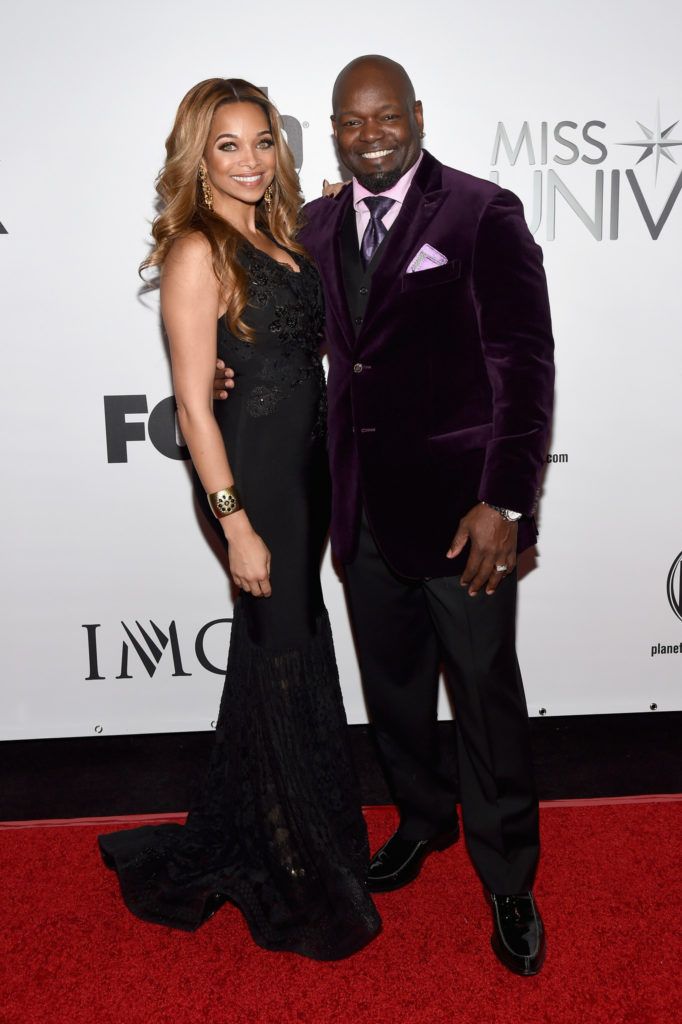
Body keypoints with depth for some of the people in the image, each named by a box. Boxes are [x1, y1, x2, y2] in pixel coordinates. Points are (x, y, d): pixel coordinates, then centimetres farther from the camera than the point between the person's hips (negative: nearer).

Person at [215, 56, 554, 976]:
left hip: (461, 508, -5)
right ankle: (422, 819, 46)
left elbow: (525, 364, -13)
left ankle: (508, 881, 29)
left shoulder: (484, 214, -8)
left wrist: (504, 502, -20)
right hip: (365, 508, 6)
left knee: (487, 701, 7)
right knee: (392, 687, 20)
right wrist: (231, 371, -2)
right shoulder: (318, 225, 9)